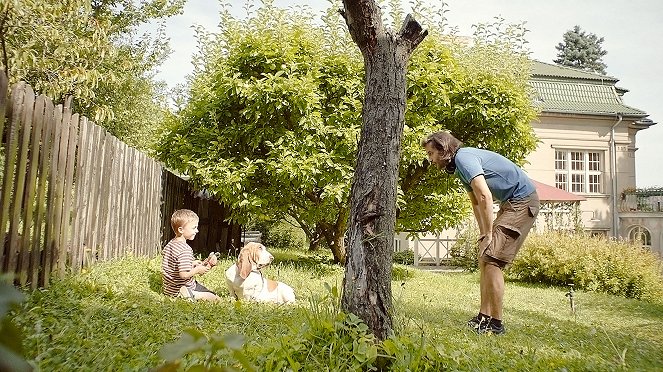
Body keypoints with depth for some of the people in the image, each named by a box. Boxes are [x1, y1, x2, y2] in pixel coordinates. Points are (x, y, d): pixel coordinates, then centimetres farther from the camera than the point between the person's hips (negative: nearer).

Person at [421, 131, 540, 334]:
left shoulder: (463, 157, -18)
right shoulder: (458, 166, 13)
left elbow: (485, 196, -25)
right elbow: (476, 202, 18)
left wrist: (488, 234, -17)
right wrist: (483, 233, 12)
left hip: (523, 201, -10)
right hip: (510, 203, 10)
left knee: (491, 259, -14)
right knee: (484, 258, 9)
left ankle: (495, 323, -7)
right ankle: (484, 317, 15)